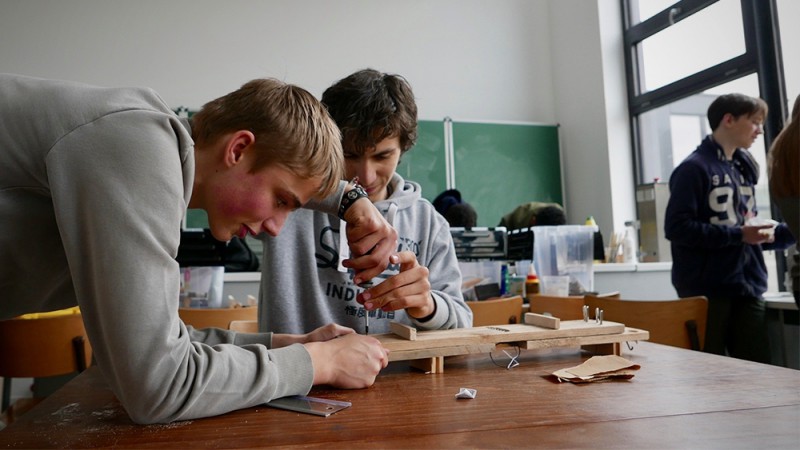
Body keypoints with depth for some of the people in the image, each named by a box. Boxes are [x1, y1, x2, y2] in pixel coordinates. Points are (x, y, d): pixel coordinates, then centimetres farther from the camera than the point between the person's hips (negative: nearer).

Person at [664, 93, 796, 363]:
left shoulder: (742, 168, 15)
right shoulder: (694, 168, -10)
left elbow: (747, 233, 20)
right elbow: (677, 227, -19)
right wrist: (739, 235, -19)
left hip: (747, 289, 8)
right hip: (706, 292, -7)